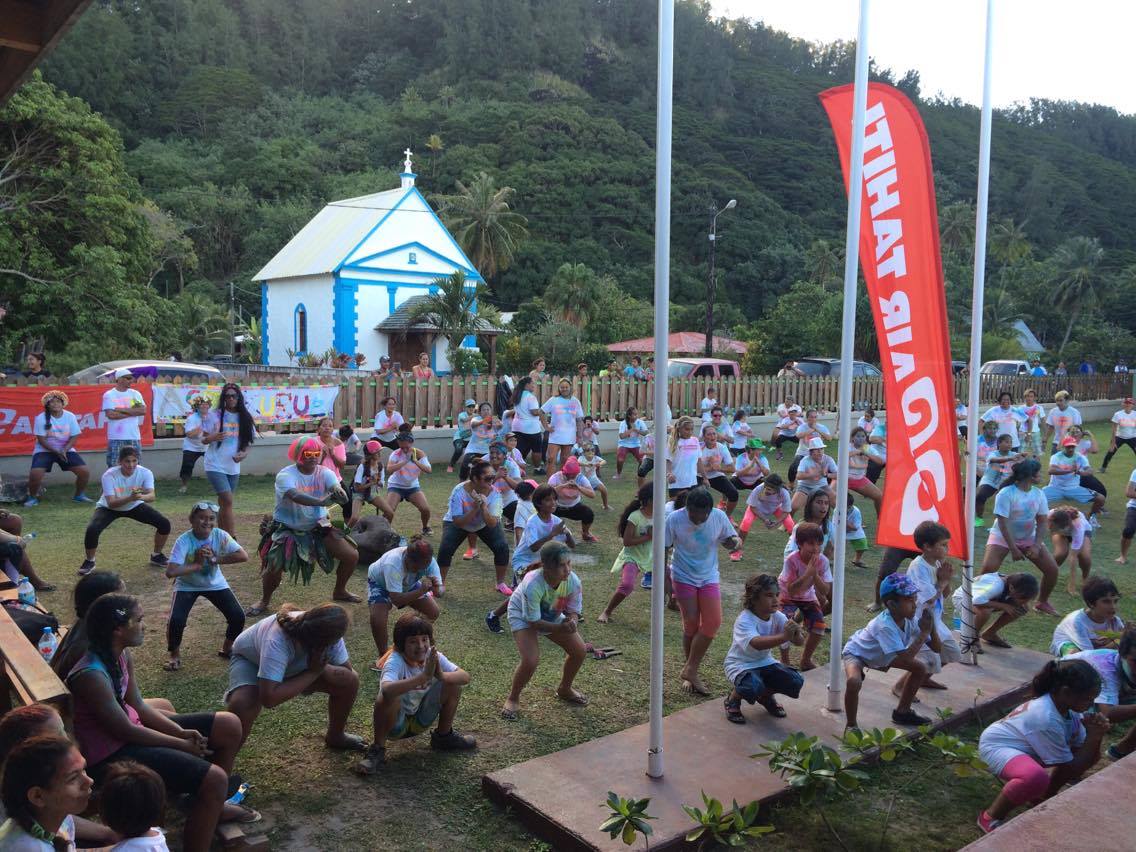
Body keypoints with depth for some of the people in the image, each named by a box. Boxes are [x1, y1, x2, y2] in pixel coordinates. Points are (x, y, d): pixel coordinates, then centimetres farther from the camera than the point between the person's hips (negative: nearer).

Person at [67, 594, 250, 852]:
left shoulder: (122, 654, -1)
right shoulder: (91, 675, -29)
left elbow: (139, 706, 5)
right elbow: (125, 731, -23)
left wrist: (182, 732, -8)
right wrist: (183, 744, -13)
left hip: (131, 729, 9)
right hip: (112, 753, -9)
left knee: (229, 726, 6)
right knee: (214, 778, -22)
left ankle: (214, 804, 27)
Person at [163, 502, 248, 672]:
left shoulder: (220, 535, -20)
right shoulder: (184, 541, -27)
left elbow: (243, 556, -27)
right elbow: (170, 572, -36)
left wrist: (214, 559, -28)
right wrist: (197, 565, -31)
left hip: (215, 584, 2)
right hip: (187, 585, -2)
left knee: (238, 616, -11)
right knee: (176, 620, -22)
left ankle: (227, 649, 19)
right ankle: (175, 655, 8)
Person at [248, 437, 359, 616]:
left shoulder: (324, 473, -10)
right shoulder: (285, 475, -21)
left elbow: (338, 491, -28)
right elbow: (295, 496, -41)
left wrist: (339, 495, -54)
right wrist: (322, 501, -58)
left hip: (318, 527, 4)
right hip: (287, 529, -4)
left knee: (352, 556, -2)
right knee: (273, 568, -21)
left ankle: (339, 592, 26)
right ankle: (264, 600, 13)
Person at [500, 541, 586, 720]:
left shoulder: (573, 582, -29)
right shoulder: (533, 585, -42)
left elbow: (573, 611, -16)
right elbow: (533, 621, -32)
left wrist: (571, 622, -39)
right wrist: (561, 628, -42)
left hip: (552, 616, 5)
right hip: (523, 616, -5)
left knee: (579, 651, 1)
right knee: (531, 660, -24)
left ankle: (564, 689, 31)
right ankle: (513, 699, 6)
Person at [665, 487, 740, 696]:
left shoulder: (719, 517, -12)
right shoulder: (674, 519, -18)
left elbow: (730, 540, 2)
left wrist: (735, 543, -22)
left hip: (709, 577, 3)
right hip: (683, 577, -2)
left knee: (713, 622, -9)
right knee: (691, 625, -3)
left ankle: (690, 671, 3)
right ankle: (691, 672, 16)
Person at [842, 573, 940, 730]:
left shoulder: (909, 620, -18)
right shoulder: (885, 626, -39)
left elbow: (935, 649, -11)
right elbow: (905, 659, -43)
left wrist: (931, 628, -29)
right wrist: (924, 632, -39)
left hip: (879, 656, 8)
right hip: (856, 652, -8)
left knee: (921, 667, 2)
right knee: (854, 681, -37)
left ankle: (902, 711, 20)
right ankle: (850, 725, -11)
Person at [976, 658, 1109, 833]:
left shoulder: (1069, 707, -12)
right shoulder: (1047, 719, -35)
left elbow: (1080, 749, -7)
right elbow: (1069, 770, -22)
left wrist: (1096, 735, -24)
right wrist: (1093, 737, -23)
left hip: (1027, 748, 9)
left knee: (1093, 753, 4)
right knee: (1036, 777, -39)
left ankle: (1042, 795, 21)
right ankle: (990, 818, -14)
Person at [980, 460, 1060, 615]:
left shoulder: (1039, 493, -6)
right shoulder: (1006, 493, -22)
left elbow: (1042, 522, -3)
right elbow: (1002, 523, -22)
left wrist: (1037, 545, -15)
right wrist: (1013, 549, -23)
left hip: (1029, 537, 5)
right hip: (1003, 537, -5)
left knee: (1052, 569, -5)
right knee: (987, 569, -24)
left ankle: (1042, 602, 19)